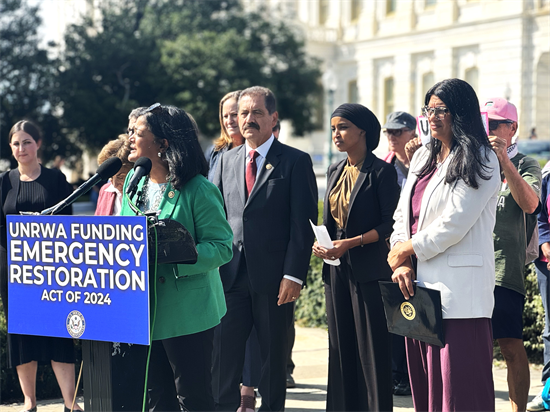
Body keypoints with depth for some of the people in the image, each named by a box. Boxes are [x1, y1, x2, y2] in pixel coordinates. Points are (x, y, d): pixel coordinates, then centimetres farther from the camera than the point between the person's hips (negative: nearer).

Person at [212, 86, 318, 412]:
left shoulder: (296, 162, -2)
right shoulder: (227, 160, 14)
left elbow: (303, 223, -7)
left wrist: (294, 275, -14)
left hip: (274, 277, -4)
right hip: (231, 275, 4)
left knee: (274, 355, 7)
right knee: (224, 354, 3)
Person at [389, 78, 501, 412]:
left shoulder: (479, 161, -4)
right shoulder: (424, 157, 18)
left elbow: (455, 222, -13)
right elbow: (403, 215, 14)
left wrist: (411, 249, -4)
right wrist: (402, 264, -1)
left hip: (457, 288, -7)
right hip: (419, 284, 7)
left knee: (459, 384, -7)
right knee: (424, 379, 9)